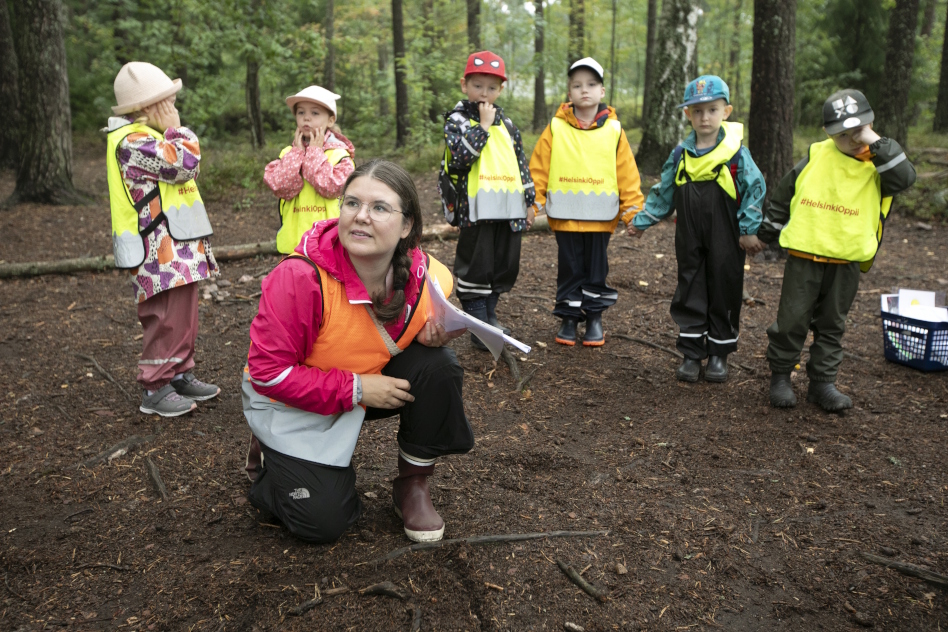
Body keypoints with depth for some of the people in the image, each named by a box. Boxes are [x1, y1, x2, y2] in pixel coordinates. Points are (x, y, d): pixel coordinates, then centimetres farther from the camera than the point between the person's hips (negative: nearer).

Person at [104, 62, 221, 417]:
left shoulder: (151, 137, 20)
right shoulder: (132, 141, -15)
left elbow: (183, 170, 27)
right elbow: (185, 164, -21)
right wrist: (178, 129, -6)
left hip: (178, 247, 10)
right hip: (160, 252, -10)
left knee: (184, 317, 15)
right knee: (167, 319, -5)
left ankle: (180, 375, 26)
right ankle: (155, 389, 5)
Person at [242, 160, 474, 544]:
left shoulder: (427, 276, -17)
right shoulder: (301, 277, -32)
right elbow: (268, 371, -26)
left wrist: (434, 335, -20)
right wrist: (356, 389, -28)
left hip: (372, 385, 4)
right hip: (294, 401, -4)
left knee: (438, 367, -22)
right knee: (323, 519, -12)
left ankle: (412, 485, -1)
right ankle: (271, 453, 20)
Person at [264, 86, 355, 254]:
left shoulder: (339, 153, -1)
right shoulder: (288, 153, 8)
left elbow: (331, 187, -17)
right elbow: (280, 187, -7)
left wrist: (315, 152, -8)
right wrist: (297, 152, -5)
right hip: (294, 241, 3)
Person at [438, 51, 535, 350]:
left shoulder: (507, 123, 15)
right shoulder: (457, 120, -1)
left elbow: (521, 163, 18)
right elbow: (461, 156, -19)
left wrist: (529, 201, 15)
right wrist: (483, 126, -14)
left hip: (509, 209, 6)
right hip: (476, 209, -6)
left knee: (505, 265, 12)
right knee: (476, 266, -1)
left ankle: (489, 314, 28)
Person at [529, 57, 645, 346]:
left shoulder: (613, 130, 2)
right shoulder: (556, 128, 0)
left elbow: (627, 173, 4)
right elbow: (539, 168, 1)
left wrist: (632, 209, 1)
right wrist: (535, 203, -4)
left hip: (601, 216, 0)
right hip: (564, 215, 0)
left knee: (596, 268, 9)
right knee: (569, 268, 9)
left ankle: (594, 317, 22)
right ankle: (569, 317, 21)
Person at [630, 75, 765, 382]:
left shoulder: (736, 152, -6)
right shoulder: (681, 154, 3)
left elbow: (755, 189, -4)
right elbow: (663, 193, 12)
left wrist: (750, 230, -8)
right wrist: (642, 220, 11)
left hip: (725, 241, -3)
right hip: (689, 241, 3)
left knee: (724, 292, 7)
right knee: (690, 293, 8)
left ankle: (719, 354, 22)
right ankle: (692, 354, 19)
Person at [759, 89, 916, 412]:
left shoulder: (880, 164, 0)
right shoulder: (816, 156, -1)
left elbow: (905, 177, -22)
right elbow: (783, 194, 9)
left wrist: (877, 143, -21)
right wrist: (766, 233, 13)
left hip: (847, 262, 1)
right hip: (803, 256, -1)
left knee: (832, 324, 12)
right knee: (792, 319, 4)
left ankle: (823, 382, 22)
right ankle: (780, 376, 20)